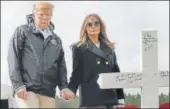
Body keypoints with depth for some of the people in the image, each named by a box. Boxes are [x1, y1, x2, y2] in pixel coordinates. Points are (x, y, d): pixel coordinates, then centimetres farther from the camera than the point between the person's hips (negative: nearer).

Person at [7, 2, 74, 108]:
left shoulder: (56, 40, 20)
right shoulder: (23, 31, 6)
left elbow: (61, 65, 18)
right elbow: (13, 59, -1)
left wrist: (64, 86, 1)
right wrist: (18, 85, -11)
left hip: (48, 93, 4)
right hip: (26, 90, -4)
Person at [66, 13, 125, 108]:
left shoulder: (110, 48, 18)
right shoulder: (79, 48, 6)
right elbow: (76, 73, 0)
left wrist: (121, 98, 10)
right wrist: (71, 91, -19)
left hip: (110, 99, 5)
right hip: (91, 100, -4)